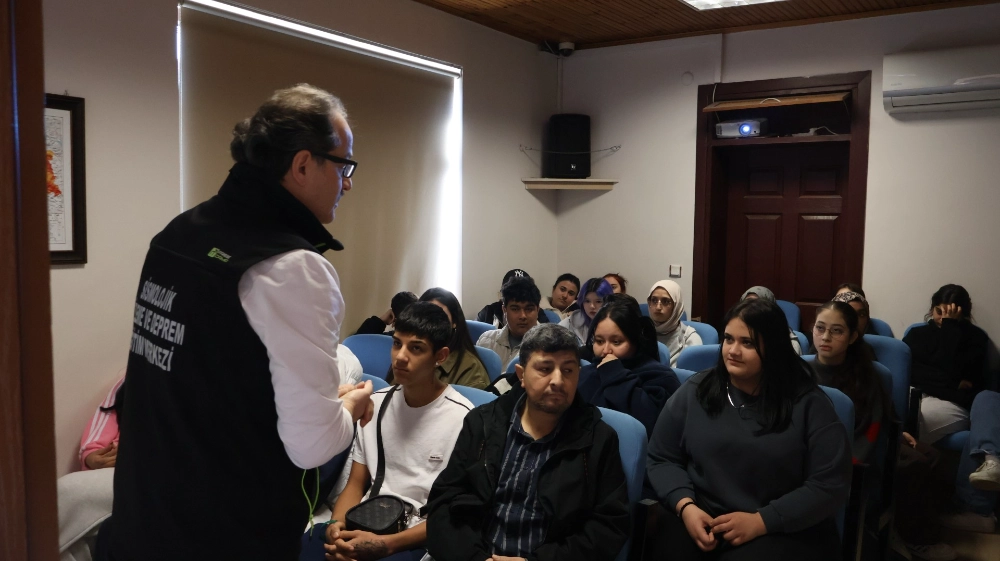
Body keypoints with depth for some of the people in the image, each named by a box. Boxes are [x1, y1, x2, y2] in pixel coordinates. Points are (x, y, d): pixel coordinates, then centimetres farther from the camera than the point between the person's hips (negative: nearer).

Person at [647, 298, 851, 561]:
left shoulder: (808, 403, -1)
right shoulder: (695, 391, 6)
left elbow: (831, 484, -5)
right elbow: (661, 459, 9)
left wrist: (760, 521, -13)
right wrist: (685, 506, -10)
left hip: (783, 531, -1)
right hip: (700, 522, 2)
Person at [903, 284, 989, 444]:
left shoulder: (976, 338, 12)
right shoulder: (917, 333, 20)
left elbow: (953, 373, -7)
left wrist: (950, 326, -4)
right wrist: (953, 384, -5)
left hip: (950, 404, -3)